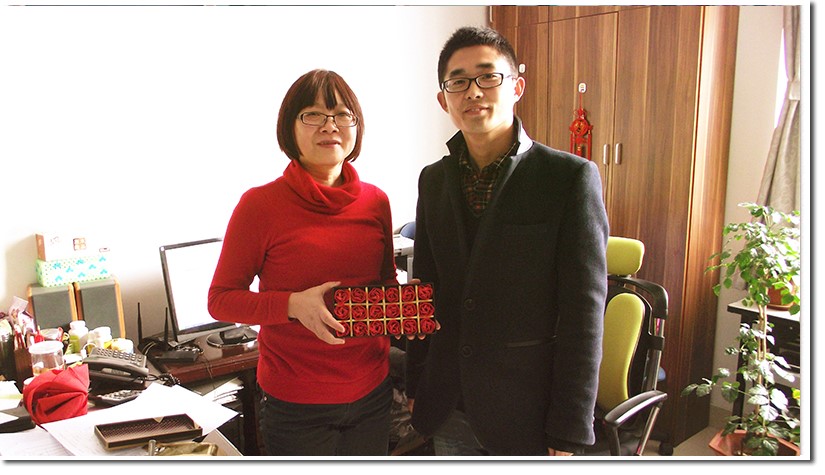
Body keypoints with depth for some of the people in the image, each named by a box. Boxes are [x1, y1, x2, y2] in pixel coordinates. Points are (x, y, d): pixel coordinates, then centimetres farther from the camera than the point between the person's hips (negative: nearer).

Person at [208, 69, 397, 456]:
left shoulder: (376, 201, 1)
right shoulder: (260, 204, -12)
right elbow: (220, 300, -8)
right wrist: (293, 304, -24)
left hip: (372, 393, 5)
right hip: (296, 403, -4)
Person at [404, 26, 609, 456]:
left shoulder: (572, 177, -11)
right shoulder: (433, 180, 4)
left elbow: (582, 313, -13)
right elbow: (425, 290, 10)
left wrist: (568, 436, -12)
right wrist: (415, 385, 10)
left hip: (528, 411, -4)